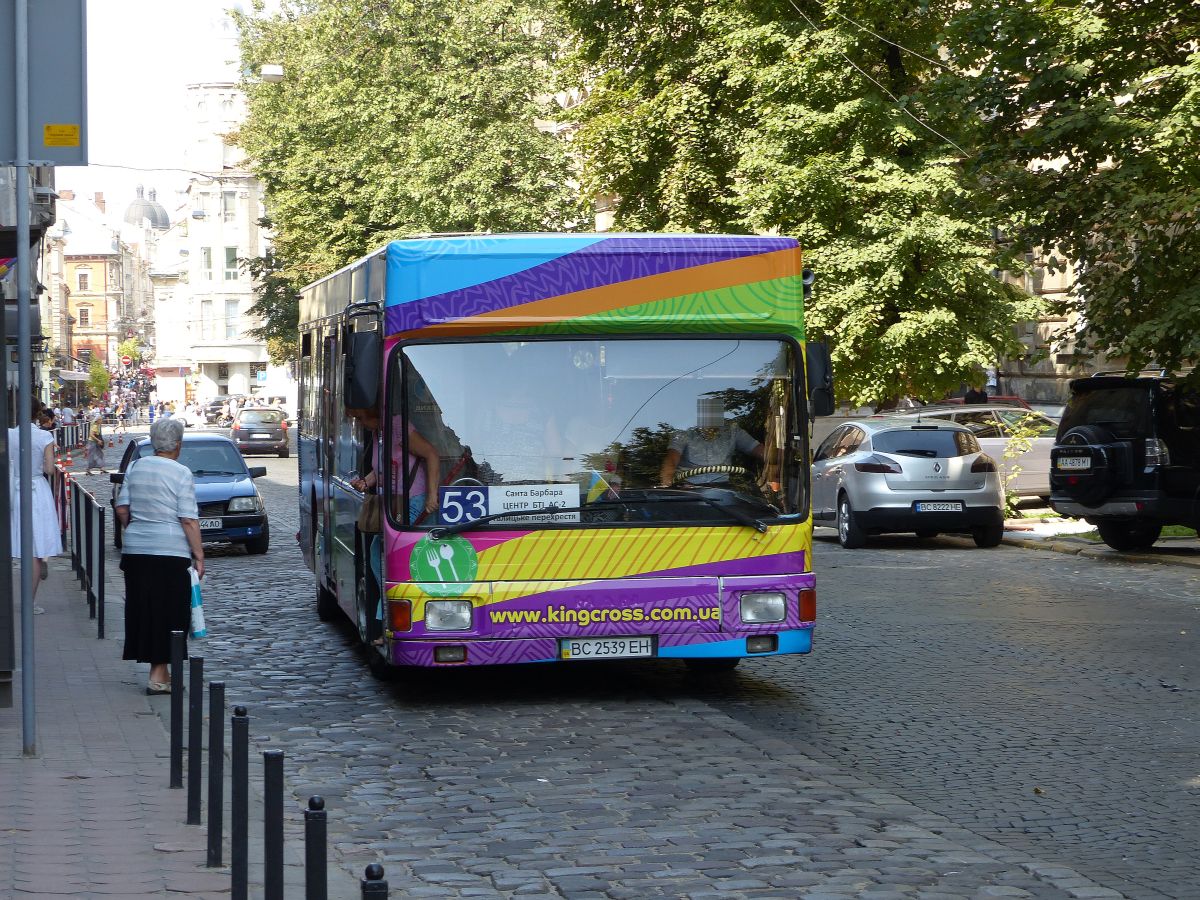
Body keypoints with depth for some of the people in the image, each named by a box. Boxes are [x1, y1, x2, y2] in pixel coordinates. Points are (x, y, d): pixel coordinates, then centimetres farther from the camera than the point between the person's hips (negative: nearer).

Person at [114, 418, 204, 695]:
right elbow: (189, 520, -11)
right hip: (171, 551, -5)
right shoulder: (181, 474, -8)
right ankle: (158, 675, 0)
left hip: (135, 549, 6)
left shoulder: (135, 468, 7)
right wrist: (199, 555, -6)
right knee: (168, 612, 1)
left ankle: (159, 671, 19)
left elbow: (122, 509, 10)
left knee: (142, 609, 12)